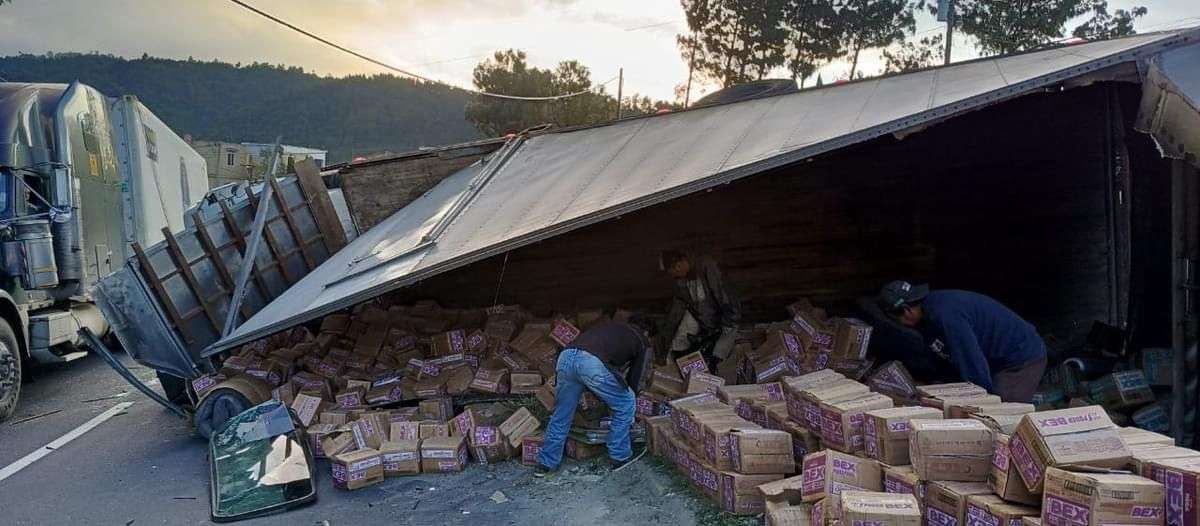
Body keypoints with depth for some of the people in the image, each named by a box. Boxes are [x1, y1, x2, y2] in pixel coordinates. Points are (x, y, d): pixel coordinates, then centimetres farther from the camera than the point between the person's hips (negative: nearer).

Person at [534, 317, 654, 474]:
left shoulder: (609, 325, 39)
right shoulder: (644, 343, 25)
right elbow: (636, 380, 25)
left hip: (566, 356, 5)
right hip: (593, 363, -5)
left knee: (562, 413, 23)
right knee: (625, 405, 19)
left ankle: (545, 463, 31)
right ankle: (620, 456, 27)